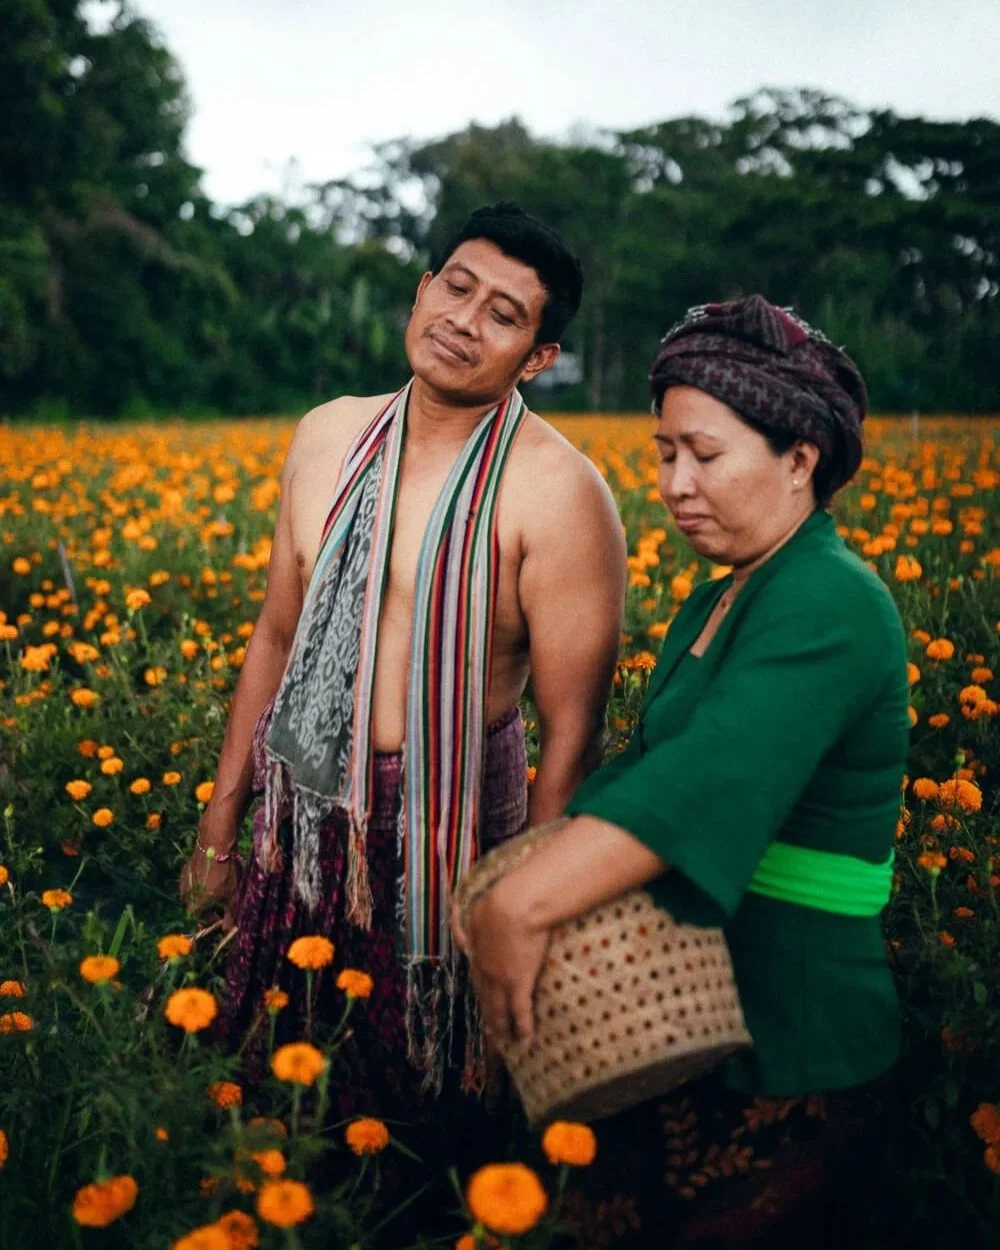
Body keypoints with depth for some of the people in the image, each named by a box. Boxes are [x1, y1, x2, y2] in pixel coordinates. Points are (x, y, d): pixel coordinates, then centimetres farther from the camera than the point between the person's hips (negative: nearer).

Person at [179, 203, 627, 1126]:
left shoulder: (558, 493, -16)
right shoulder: (328, 436, 2)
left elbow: (572, 738, -13)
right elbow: (278, 638, 9)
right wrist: (219, 828, 12)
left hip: (443, 830, -5)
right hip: (304, 818, 5)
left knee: (412, 1112, 12)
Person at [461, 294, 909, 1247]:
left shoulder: (827, 605, -19)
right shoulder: (721, 603, 10)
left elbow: (707, 783, -33)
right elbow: (645, 767, 3)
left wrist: (521, 907, -36)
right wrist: (516, 885, -10)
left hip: (780, 1042, -8)